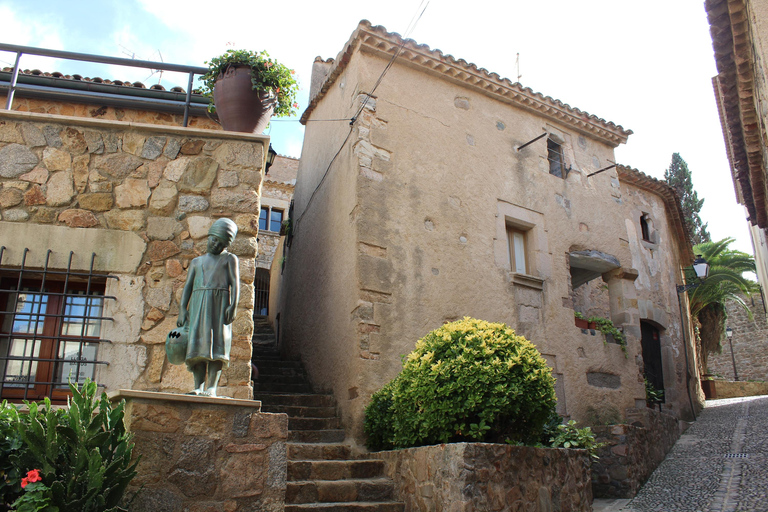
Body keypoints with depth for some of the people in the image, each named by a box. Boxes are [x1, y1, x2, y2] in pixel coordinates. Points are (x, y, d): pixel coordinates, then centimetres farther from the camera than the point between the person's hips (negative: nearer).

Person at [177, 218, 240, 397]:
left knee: (217, 341, -13)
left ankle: (212, 387, -19)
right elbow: (187, 286, 18)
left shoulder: (230, 259, 16)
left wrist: (233, 306, -12)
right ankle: (199, 386, -12)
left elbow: (235, 283, 4)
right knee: (197, 341, -9)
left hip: (220, 302, -3)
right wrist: (183, 309, 3)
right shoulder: (196, 261, 26)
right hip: (198, 304, 3)